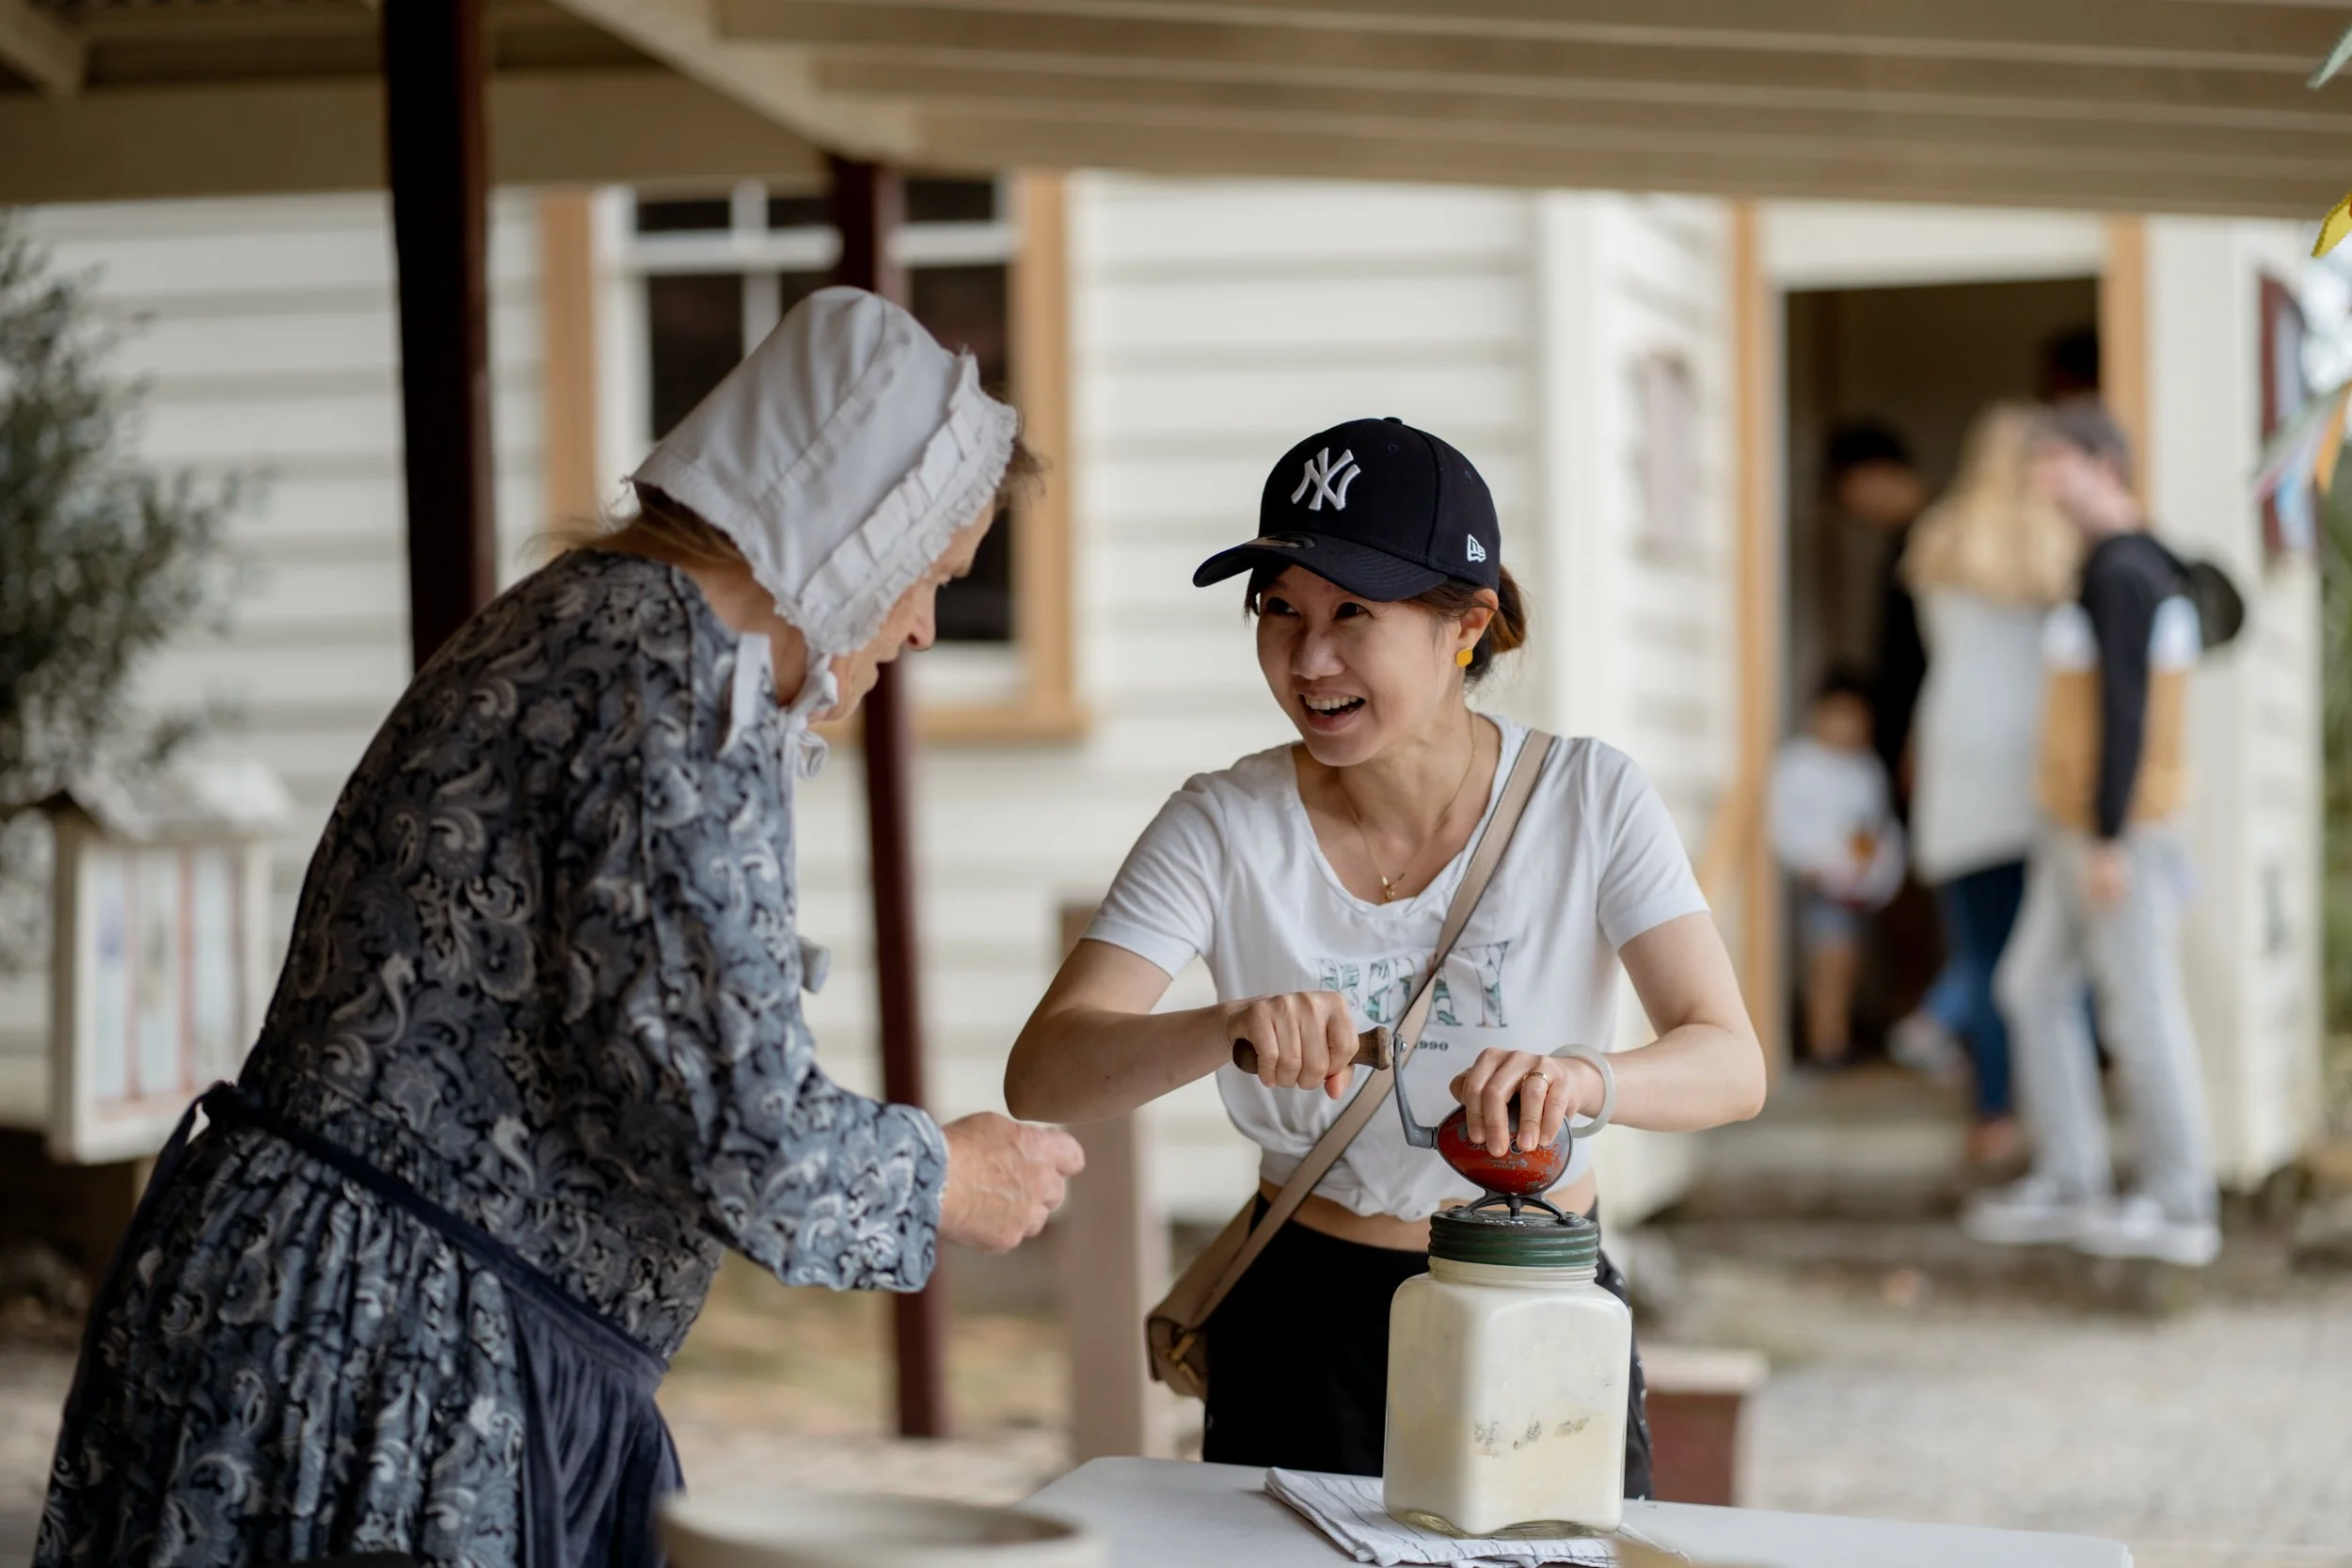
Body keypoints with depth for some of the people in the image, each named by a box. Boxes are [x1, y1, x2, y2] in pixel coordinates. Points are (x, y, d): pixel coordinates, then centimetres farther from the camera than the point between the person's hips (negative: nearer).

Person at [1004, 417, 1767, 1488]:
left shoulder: (1590, 798, -9)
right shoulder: (1223, 828, -10)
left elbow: (1732, 1066, -17)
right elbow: (1039, 1077, -19)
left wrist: (1579, 1079, -40)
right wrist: (1230, 1027, -39)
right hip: (1308, 1327, 0)